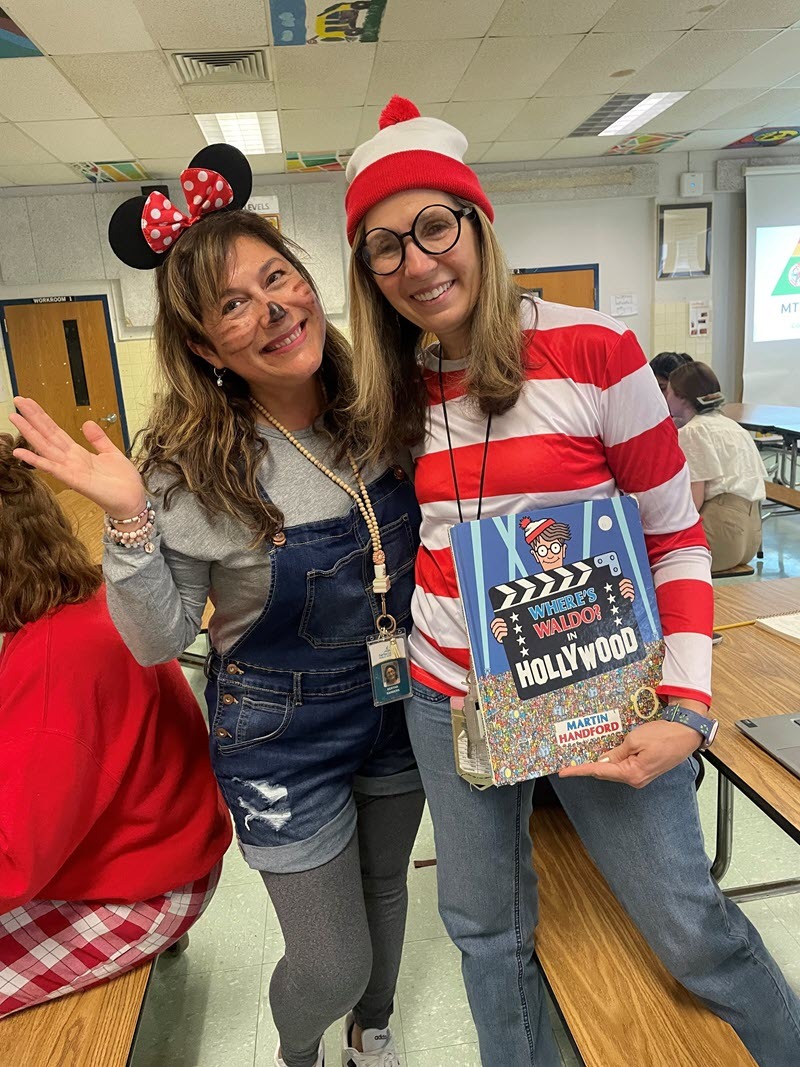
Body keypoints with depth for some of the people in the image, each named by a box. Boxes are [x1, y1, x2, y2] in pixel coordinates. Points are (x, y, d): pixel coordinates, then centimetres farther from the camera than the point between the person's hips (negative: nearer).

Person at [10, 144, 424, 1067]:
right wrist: (128, 521, -32)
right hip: (283, 737, -4)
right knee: (330, 966, 11)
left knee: (384, 891, 27)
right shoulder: (191, 467, -22)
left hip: (398, 707, 4)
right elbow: (159, 642, -15)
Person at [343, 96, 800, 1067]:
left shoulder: (593, 351, -11)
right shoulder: (400, 389, 3)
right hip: (450, 702, 4)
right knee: (486, 930, 19)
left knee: (692, 930, 11)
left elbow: (676, 537, -8)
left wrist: (687, 711, -15)